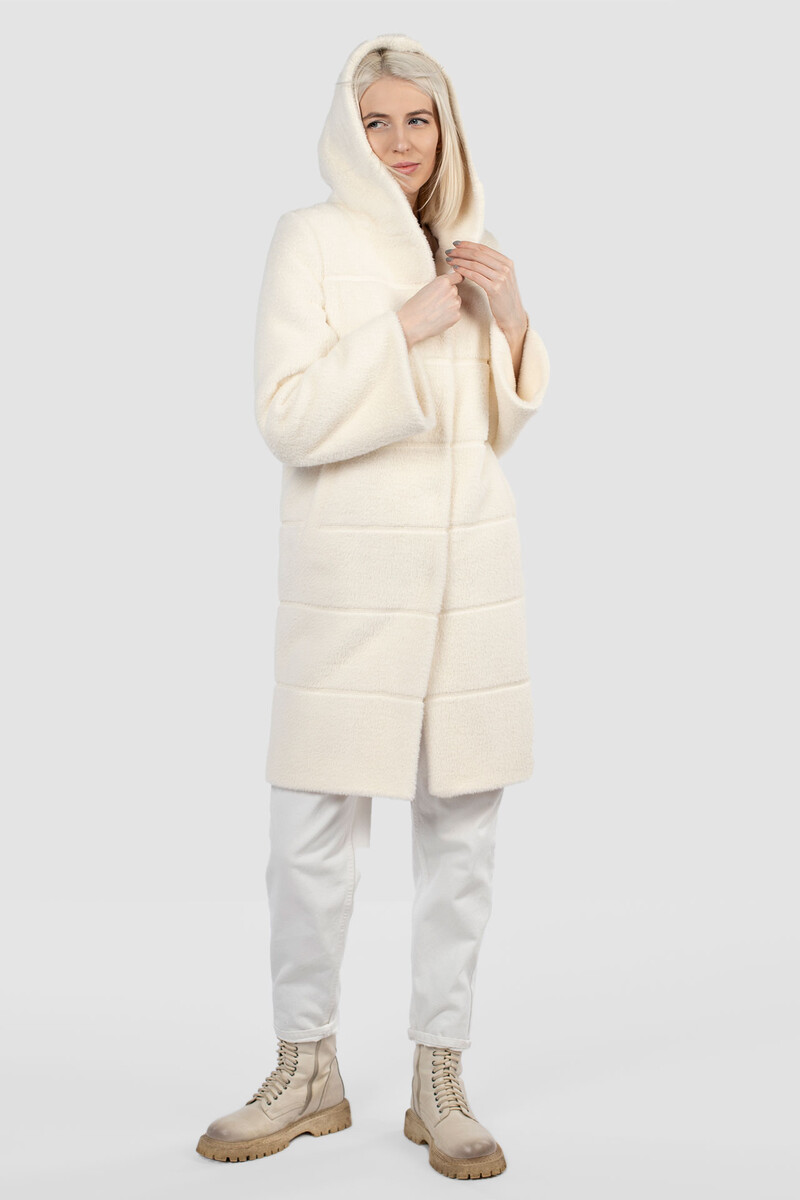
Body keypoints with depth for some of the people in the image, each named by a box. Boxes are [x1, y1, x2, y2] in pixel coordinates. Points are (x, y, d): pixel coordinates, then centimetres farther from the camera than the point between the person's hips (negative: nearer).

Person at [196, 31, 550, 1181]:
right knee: (313, 827, -1)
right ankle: (309, 1073, 18)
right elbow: (289, 419, -11)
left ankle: (440, 1081, 17)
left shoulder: (465, 245, 14)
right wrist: (405, 325, -14)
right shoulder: (312, 238, -2)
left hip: (470, 558, 5)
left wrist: (513, 321, 1)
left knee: (461, 822, 5)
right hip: (349, 566, -4)